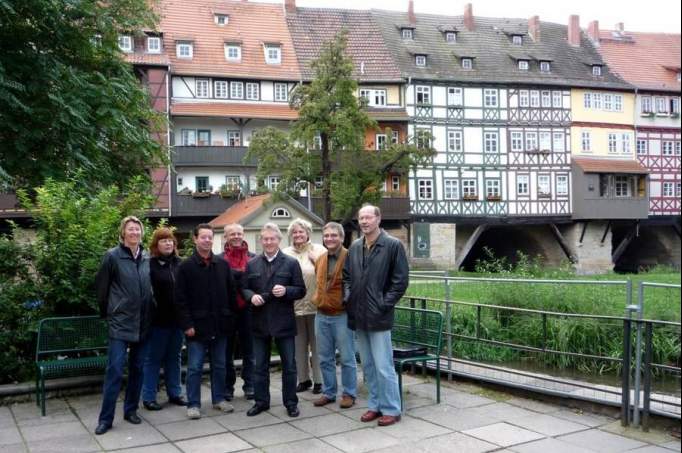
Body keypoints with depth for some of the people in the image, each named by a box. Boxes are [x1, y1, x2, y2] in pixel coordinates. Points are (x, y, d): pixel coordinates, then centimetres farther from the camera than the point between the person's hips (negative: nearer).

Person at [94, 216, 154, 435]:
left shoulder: (147, 258, 6)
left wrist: (149, 313, 12)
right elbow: (101, 286, 1)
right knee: (115, 369, -7)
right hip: (120, 322, -4)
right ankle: (105, 418, 1)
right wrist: (107, 312, 8)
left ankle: (131, 410, 23)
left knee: (137, 368, 11)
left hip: (143, 322, 5)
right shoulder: (112, 256, -6)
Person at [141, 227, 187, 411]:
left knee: (174, 358, 14)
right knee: (153, 359, 5)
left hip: (177, 319, 5)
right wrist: (149, 315, -15)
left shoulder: (179, 263, 8)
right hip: (158, 320, -5)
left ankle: (174, 393, 24)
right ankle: (148, 397, 14)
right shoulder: (150, 265, -8)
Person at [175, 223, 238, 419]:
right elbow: (180, 299, -6)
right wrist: (187, 324, -11)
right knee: (195, 367, 2)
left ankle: (219, 399, 25)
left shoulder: (223, 264, 6)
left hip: (220, 325, 3)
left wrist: (230, 318, 5)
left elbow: (232, 293, 10)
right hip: (197, 325, -3)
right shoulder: (186, 266, -4)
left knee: (219, 365, 13)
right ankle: (193, 404, 12)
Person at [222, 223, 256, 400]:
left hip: (247, 309, 1)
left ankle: (249, 385, 20)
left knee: (248, 350, 10)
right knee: (227, 351, 9)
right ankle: (228, 386, 21)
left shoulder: (253, 258, 2)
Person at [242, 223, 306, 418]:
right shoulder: (252, 264, 7)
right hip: (260, 322, 2)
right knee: (260, 365, 11)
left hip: (283, 322, -2)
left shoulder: (291, 263, -1)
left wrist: (286, 291, -19)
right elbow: (244, 288, 10)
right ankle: (261, 401, 23)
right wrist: (251, 296, -11)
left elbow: (301, 290, -1)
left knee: (289, 365, 6)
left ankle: (291, 402, 18)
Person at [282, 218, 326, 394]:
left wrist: (316, 260, -18)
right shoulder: (285, 253, 5)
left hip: (315, 306, -2)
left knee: (317, 345, 4)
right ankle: (303, 379, 25)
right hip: (294, 306, 3)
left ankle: (319, 380, 16)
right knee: (299, 346, 12)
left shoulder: (318, 250, 0)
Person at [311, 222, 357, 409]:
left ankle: (349, 394, 15)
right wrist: (317, 298, 14)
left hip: (342, 315, -6)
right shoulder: (320, 260, 10)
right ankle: (328, 392, 24)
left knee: (347, 358, 3)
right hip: (322, 315, 6)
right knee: (325, 358, 13)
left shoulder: (349, 258, -10)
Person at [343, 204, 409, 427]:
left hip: (379, 317, -6)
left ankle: (391, 409, 8)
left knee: (383, 366, -4)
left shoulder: (393, 245, -7)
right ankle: (375, 405, 26)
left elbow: (400, 280, -8)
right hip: (358, 316, 6)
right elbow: (347, 276, 20)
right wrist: (348, 297, 5)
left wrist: (384, 304, -11)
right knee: (368, 365, 14)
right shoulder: (355, 246, 11)